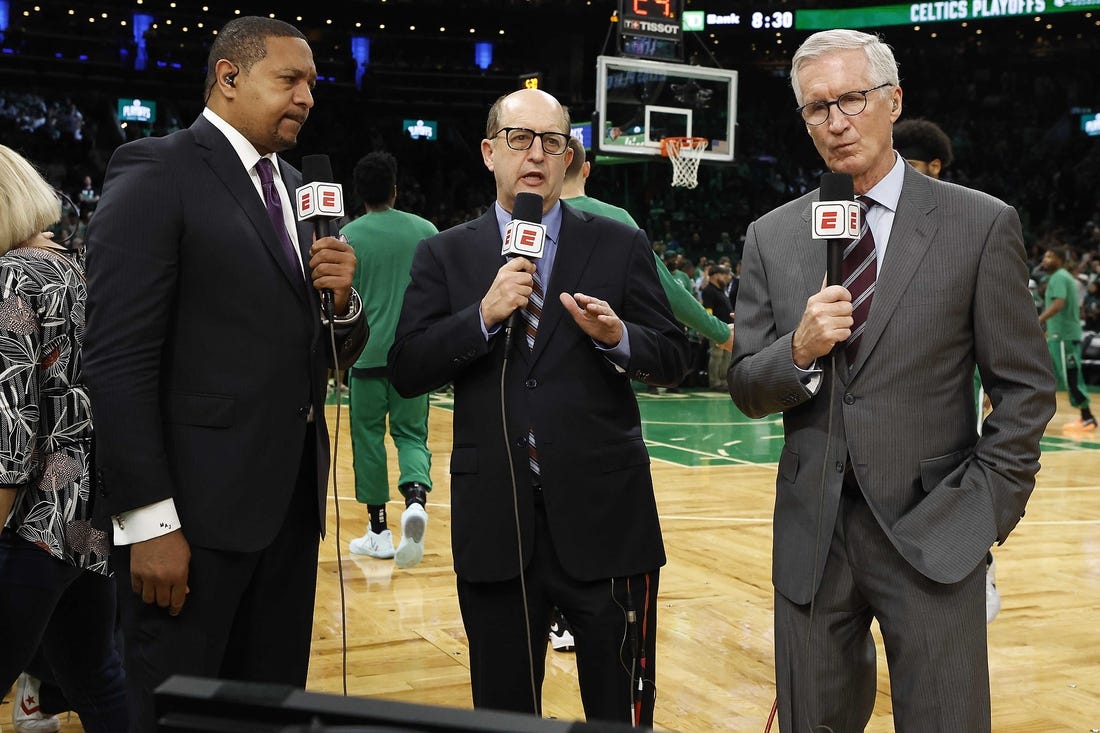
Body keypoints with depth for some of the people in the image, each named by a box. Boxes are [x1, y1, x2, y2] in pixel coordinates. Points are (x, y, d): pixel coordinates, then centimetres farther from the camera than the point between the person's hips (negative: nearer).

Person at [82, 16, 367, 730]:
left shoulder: (295, 189, 15)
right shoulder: (157, 174, -7)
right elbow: (119, 360, -14)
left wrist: (343, 300, -5)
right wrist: (149, 519, -18)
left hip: (292, 504, 7)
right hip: (197, 510, -7)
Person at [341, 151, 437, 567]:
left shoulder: (348, 236, -2)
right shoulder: (425, 230, 3)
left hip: (368, 353, -1)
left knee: (369, 438, 9)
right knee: (411, 434, 10)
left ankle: (379, 532, 14)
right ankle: (415, 498, -19)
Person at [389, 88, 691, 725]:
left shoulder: (620, 246, 4)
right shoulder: (445, 255, 6)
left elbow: (674, 359, 3)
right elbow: (407, 373, -2)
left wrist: (618, 337, -17)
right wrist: (484, 315, -15)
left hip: (603, 518, -1)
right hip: (495, 523, 1)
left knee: (621, 709, 8)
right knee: (503, 708, 16)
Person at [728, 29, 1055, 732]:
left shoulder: (982, 224, -3)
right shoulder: (772, 237, 5)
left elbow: (1026, 389, 0)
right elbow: (746, 391, 5)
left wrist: (983, 509, -7)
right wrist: (800, 351, -15)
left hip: (932, 535, -3)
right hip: (811, 536, 3)